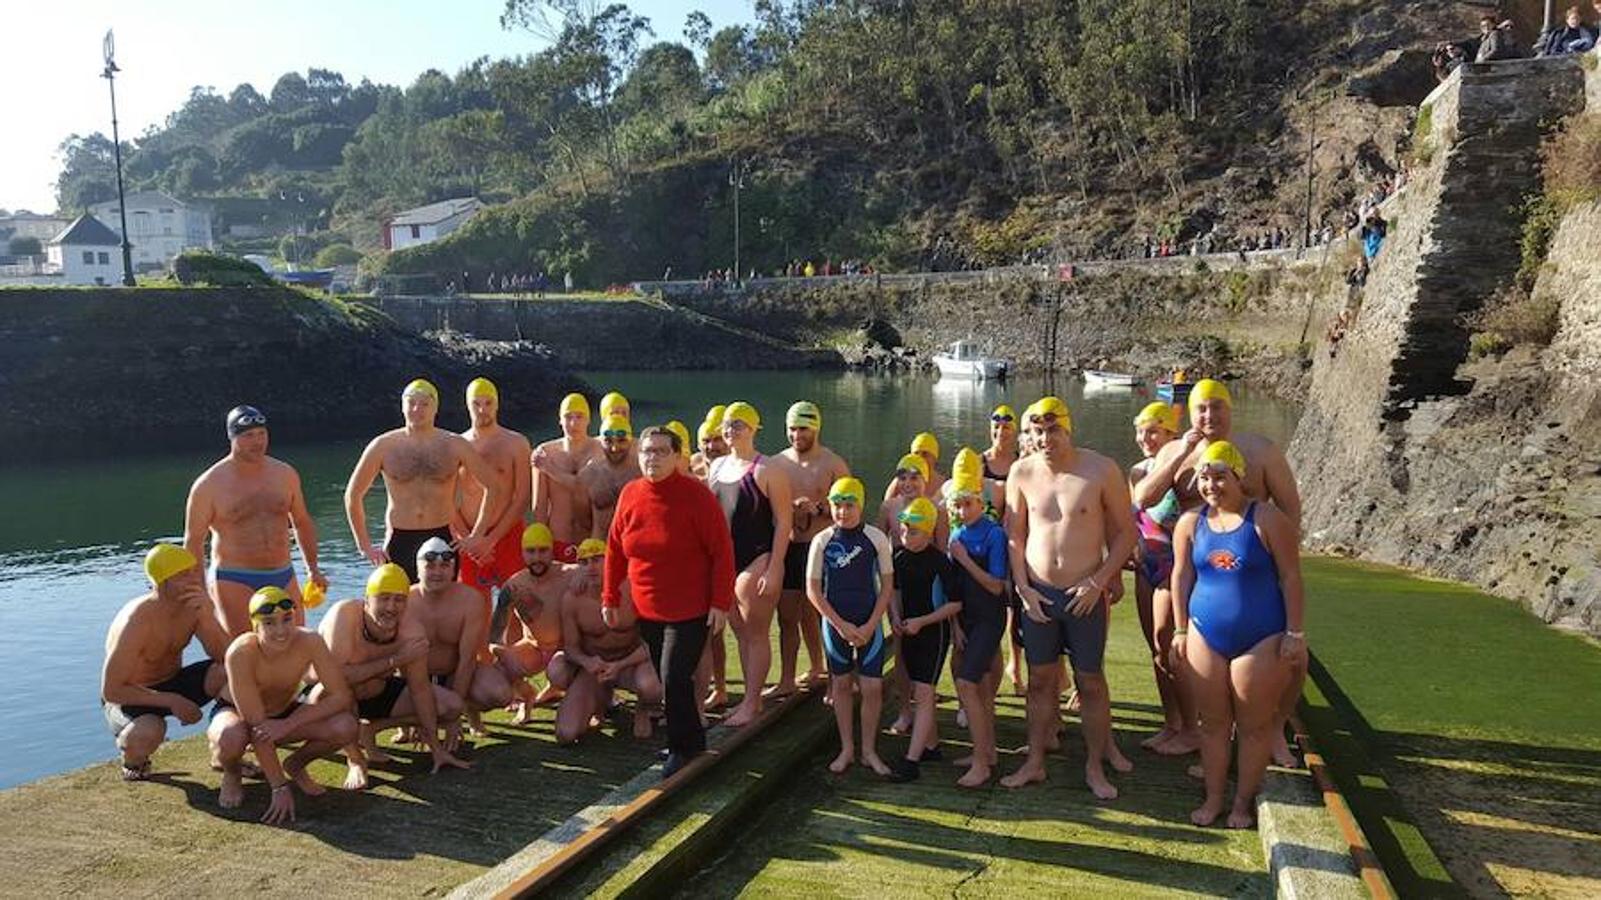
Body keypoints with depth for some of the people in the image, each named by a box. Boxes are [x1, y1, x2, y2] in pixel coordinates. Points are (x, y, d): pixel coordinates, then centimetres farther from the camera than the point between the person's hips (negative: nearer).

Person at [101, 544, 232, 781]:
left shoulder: (196, 604, -13)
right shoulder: (136, 621, -29)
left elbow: (225, 655, -18)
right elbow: (111, 690, -24)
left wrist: (206, 614, -32)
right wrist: (171, 701, -26)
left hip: (174, 683, 5)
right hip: (130, 697, -5)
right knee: (148, 732, -39)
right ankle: (132, 760, 1)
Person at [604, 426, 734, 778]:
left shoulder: (696, 495, -13)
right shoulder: (630, 494, 2)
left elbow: (722, 551, -12)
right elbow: (614, 549, 9)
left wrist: (721, 603, -15)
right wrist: (610, 597, 9)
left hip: (690, 611, -5)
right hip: (647, 611, 6)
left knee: (675, 678, -9)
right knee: (666, 679, 13)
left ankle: (683, 747, 11)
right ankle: (691, 740, 30)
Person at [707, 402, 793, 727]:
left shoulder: (767, 471, -9)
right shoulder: (717, 467, 12)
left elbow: (783, 521, -12)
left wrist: (773, 570, -17)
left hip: (756, 561, -7)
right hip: (724, 562, 7)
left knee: (755, 633, 0)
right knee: (741, 633, 13)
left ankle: (751, 703, 7)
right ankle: (752, 700, 23)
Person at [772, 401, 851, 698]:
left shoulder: (833, 465, -4)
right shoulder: (778, 462, 7)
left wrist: (818, 507, -20)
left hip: (819, 547, -4)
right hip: (788, 547, 4)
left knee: (814, 614, 1)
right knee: (787, 616, 8)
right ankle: (786, 681, 18)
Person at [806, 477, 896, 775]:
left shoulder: (876, 538, -5)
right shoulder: (822, 541, -5)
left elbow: (887, 584, 0)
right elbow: (813, 589, -3)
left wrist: (870, 625, -8)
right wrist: (840, 625, -9)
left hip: (869, 624, 0)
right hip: (835, 622, 1)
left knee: (872, 687, -2)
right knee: (841, 684, 10)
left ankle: (869, 750, 15)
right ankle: (847, 749, 23)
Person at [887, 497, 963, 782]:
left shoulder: (939, 560, -16)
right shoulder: (898, 556, 2)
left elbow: (956, 603, -14)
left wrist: (921, 621, -18)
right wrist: (895, 616, 1)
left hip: (934, 631, -7)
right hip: (909, 631, 7)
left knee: (923, 693, -10)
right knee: (918, 692, 15)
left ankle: (911, 760, -12)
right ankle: (931, 744, 31)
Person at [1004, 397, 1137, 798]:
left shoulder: (1102, 470, -9)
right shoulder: (1022, 472, -1)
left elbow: (1126, 532, -3)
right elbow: (1014, 535, 6)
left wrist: (1099, 581, -12)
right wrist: (1023, 588, -2)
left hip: (1085, 594, -2)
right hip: (1037, 594, 2)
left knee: (1090, 681, 7)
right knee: (1040, 679, 11)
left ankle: (1095, 765, 22)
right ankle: (1035, 762, 24)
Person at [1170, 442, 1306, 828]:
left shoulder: (1267, 519, -9)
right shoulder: (1190, 523, 2)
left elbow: (1290, 577, -7)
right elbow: (1181, 577, 8)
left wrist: (1295, 633, -8)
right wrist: (1181, 630, 7)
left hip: (1261, 639, -3)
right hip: (1206, 636, 3)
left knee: (1254, 725, 7)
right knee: (1213, 722, 11)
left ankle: (1243, 802, 22)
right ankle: (1213, 797, 24)